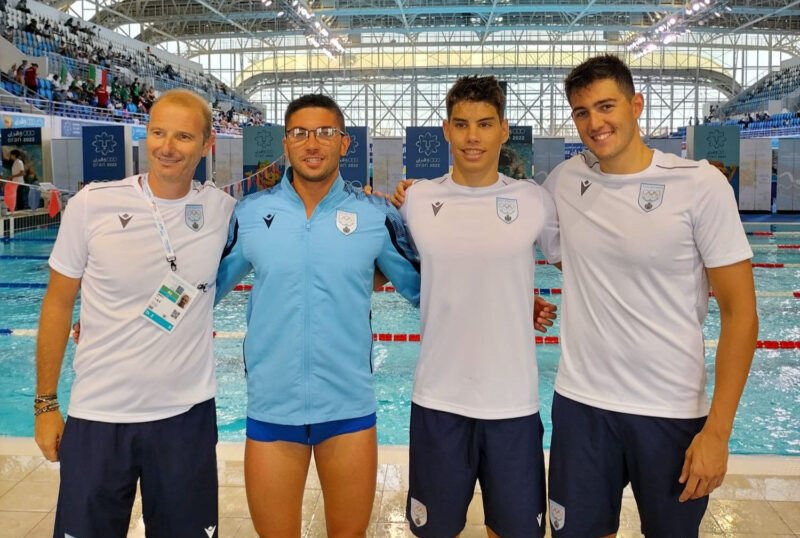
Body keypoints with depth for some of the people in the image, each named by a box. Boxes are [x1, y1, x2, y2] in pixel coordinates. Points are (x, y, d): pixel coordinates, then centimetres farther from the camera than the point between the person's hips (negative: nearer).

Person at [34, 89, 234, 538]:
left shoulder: (223, 210, -4)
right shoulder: (92, 204, -8)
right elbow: (58, 304, 0)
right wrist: (46, 404, 3)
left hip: (188, 415, 1)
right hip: (97, 416, -1)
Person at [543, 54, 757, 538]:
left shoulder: (701, 185, -10)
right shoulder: (565, 180, -1)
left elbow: (740, 314, -9)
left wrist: (717, 431, -11)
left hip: (673, 412, -2)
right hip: (580, 403, 3)